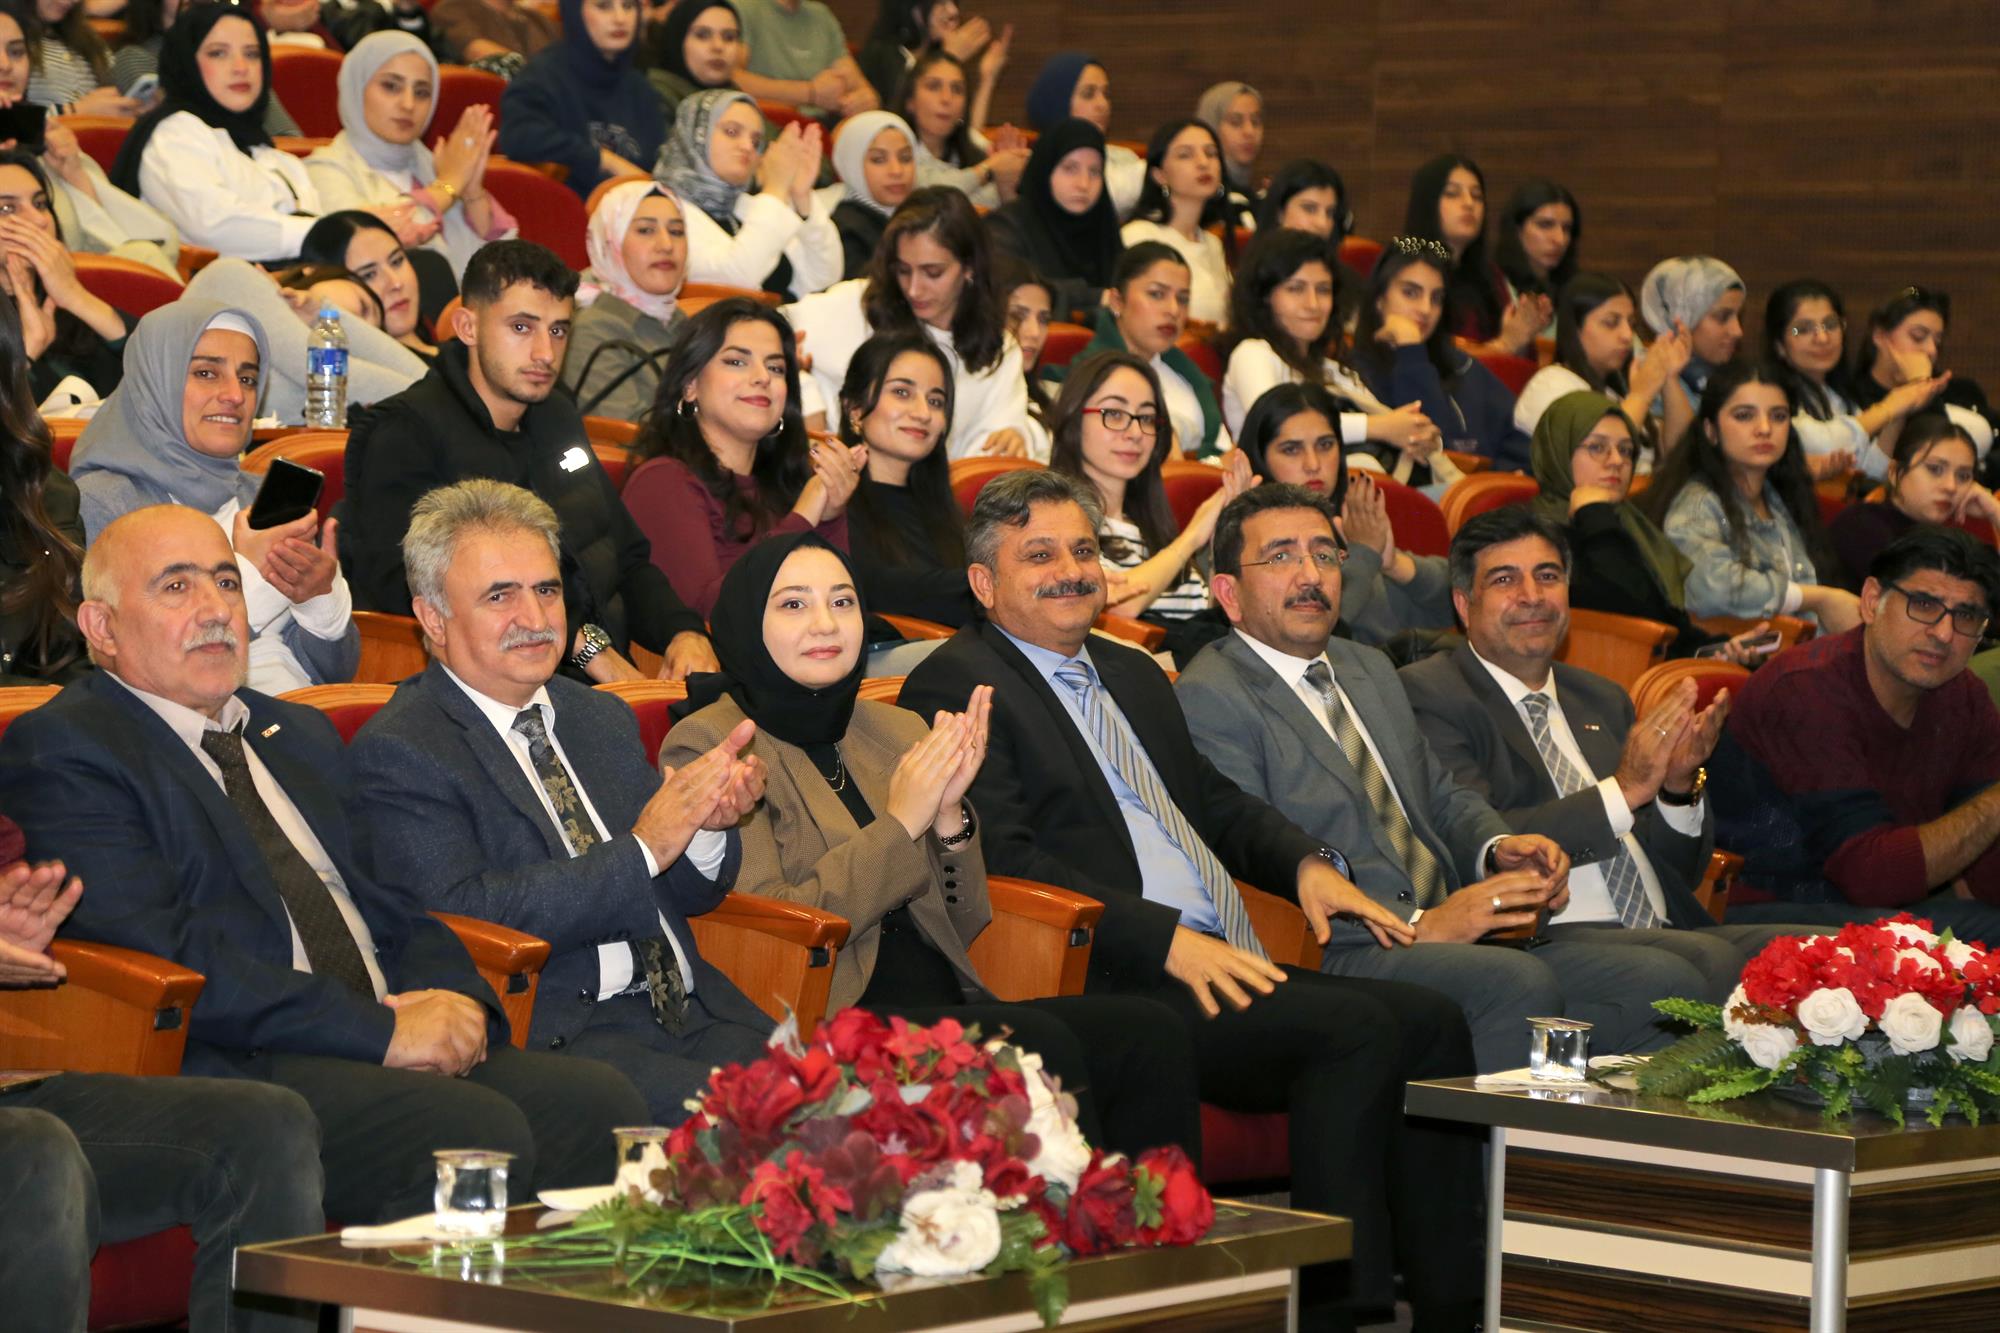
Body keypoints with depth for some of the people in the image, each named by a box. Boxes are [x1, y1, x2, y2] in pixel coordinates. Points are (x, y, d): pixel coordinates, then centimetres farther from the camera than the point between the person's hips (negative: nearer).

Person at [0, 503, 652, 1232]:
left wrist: (449, 995, 0)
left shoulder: (300, 734, 28)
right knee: (474, 1132, -32)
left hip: (405, 1051, 8)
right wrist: (382, 1031, -16)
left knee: (599, 1101, -20)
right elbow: (160, 952, -12)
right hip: (230, 1066, -7)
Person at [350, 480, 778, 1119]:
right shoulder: (396, 751, -2)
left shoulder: (602, 718, 21)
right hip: (553, 1033, -7)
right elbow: (465, 911, -16)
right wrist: (642, 849, -17)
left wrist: (706, 826, -1)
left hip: (692, 1013, 7)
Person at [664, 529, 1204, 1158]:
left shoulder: (895, 731, 20)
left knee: (1148, 1033, -20)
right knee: (1038, 1044, -31)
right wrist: (901, 823, -8)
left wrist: (949, 815, 0)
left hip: (947, 1005, 6)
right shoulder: (708, 744, 1)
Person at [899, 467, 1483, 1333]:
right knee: (1353, 1026, -26)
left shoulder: (1132, 675, 27)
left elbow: (1215, 801, 35)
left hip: (1227, 969, 9)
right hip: (1112, 989, -9)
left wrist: (1304, 865, 12)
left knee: (1429, 1020, -11)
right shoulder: (957, 686, -2)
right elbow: (1004, 859, -13)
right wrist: (1166, 939, -20)